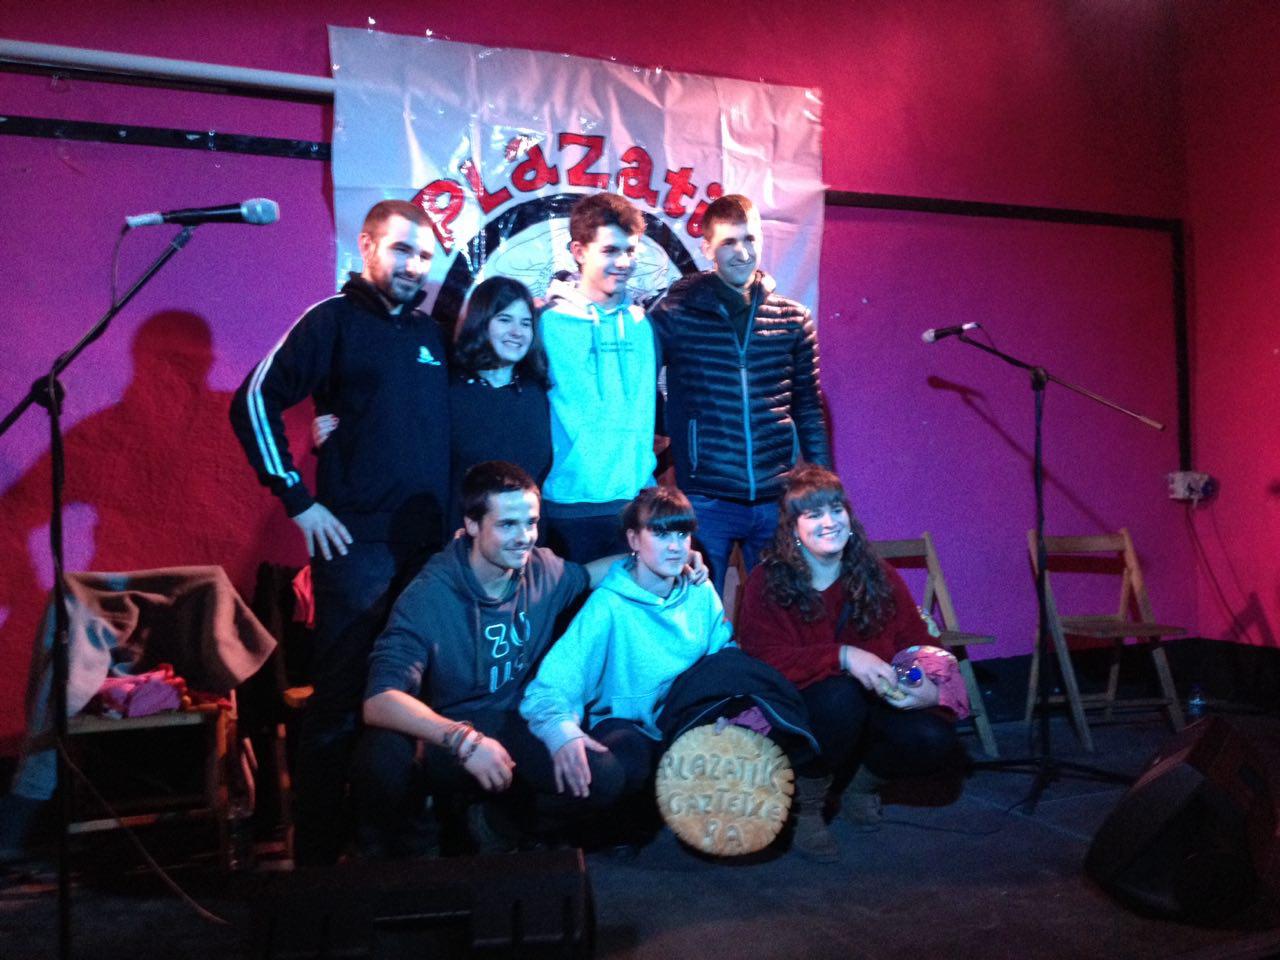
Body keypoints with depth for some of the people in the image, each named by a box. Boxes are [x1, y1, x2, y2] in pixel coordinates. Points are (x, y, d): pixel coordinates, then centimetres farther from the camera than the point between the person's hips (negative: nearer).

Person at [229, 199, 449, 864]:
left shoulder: (433, 333, 15)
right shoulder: (334, 320, 0)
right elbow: (255, 402, -6)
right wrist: (298, 499, -10)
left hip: (430, 543, 5)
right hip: (357, 542, -5)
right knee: (341, 702, 1)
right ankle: (319, 851, 14)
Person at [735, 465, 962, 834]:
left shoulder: (878, 575, 5)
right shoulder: (767, 583, -7)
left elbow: (917, 644, 2)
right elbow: (764, 659, -19)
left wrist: (931, 687, -22)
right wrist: (843, 657, -31)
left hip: (875, 706, 4)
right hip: (802, 712, -4)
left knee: (935, 739, -23)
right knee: (840, 693, -35)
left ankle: (863, 780, 10)